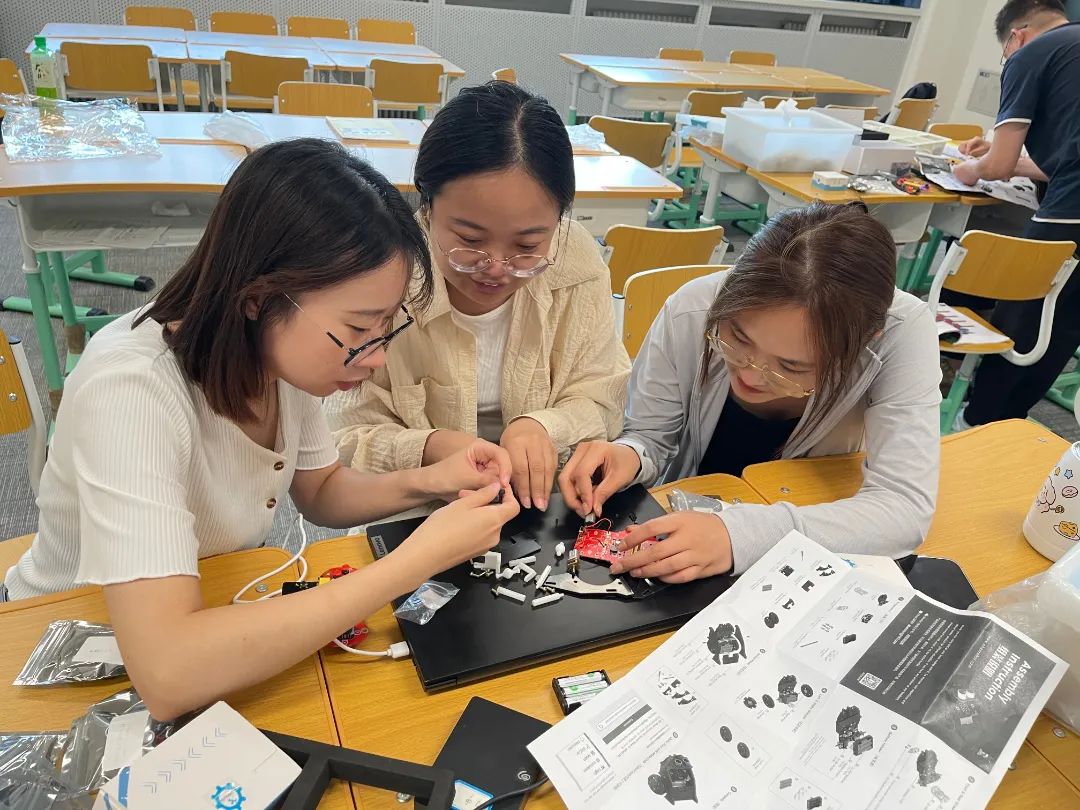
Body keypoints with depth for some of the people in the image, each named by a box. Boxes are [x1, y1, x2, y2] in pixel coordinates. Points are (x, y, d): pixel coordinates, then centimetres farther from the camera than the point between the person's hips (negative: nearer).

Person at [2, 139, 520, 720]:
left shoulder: (283, 350, -13)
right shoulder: (130, 391, -33)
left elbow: (320, 493, 3)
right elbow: (169, 676, -41)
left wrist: (425, 483, -16)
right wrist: (416, 559, -38)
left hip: (223, 620, 5)